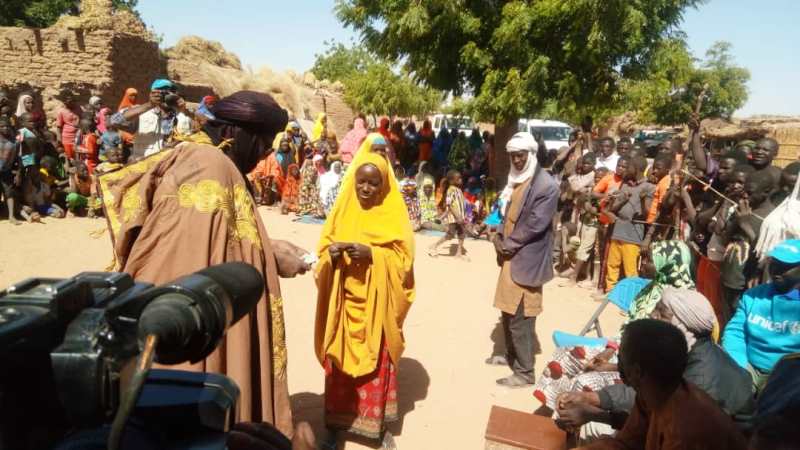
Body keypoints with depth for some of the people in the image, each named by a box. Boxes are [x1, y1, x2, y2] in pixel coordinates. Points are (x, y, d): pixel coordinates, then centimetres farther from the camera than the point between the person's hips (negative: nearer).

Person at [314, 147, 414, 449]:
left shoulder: (394, 215, -4)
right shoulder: (343, 208, 5)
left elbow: (403, 259, -8)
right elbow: (323, 248, 7)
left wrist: (371, 254, -23)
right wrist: (332, 253, -15)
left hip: (376, 305, -2)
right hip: (343, 301, 3)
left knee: (376, 364, 7)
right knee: (339, 363, 10)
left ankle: (378, 424, 24)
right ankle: (337, 422, 27)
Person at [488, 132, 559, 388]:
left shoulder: (546, 186, -16)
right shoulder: (515, 180, 11)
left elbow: (535, 225, -20)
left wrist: (507, 244, -12)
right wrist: (500, 238, 0)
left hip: (526, 259, -8)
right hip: (510, 256, 8)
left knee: (520, 318, -3)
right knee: (508, 311, 18)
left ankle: (524, 372, 9)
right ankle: (511, 355, 35)